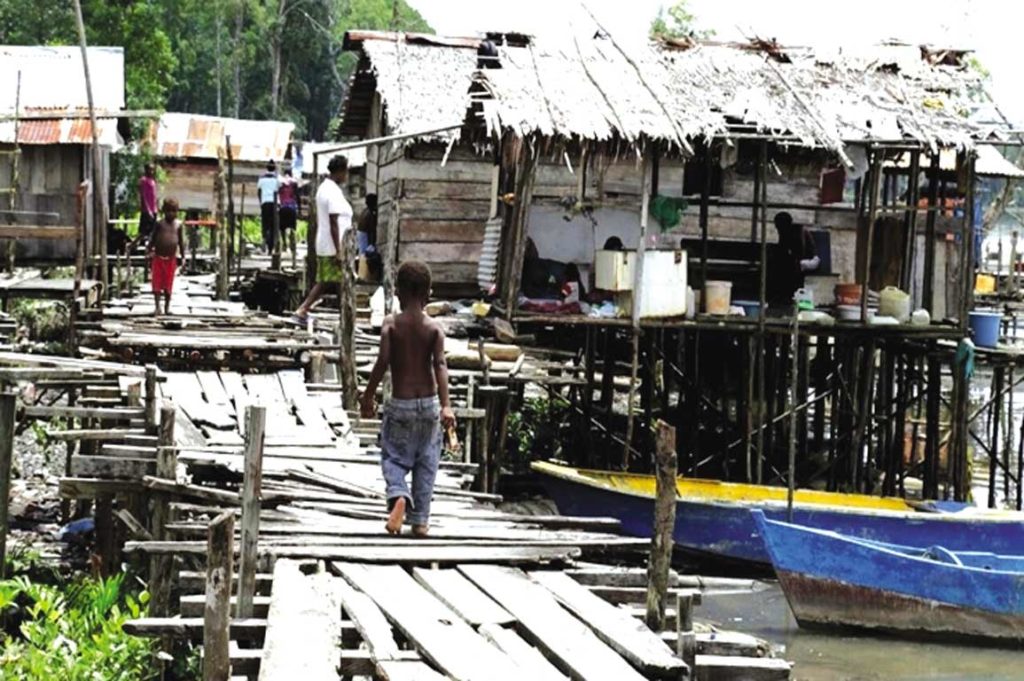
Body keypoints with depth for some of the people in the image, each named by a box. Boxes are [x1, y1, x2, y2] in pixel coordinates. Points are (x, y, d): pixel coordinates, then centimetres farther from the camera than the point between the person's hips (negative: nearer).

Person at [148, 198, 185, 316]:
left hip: (171, 259, 1)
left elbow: (181, 241, 10)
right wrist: (149, 253, -2)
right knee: (157, 283, -2)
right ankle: (157, 307, 1)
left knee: (168, 284, 7)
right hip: (158, 257, -1)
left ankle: (167, 307, 17)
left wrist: (183, 256, 8)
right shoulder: (160, 224, -2)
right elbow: (153, 239, 3)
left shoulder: (178, 224, 4)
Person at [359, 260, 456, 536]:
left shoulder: (391, 324, -7)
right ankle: (420, 519, 13)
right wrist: (446, 406, -22)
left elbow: (382, 363, -13)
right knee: (425, 462, 13)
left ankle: (398, 495, -21)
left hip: (400, 405, -1)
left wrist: (368, 396, -1)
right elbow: (440, 365, -16)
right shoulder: (434, 328, -5)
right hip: (428, 403, 1)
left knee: (393, 456, 9)